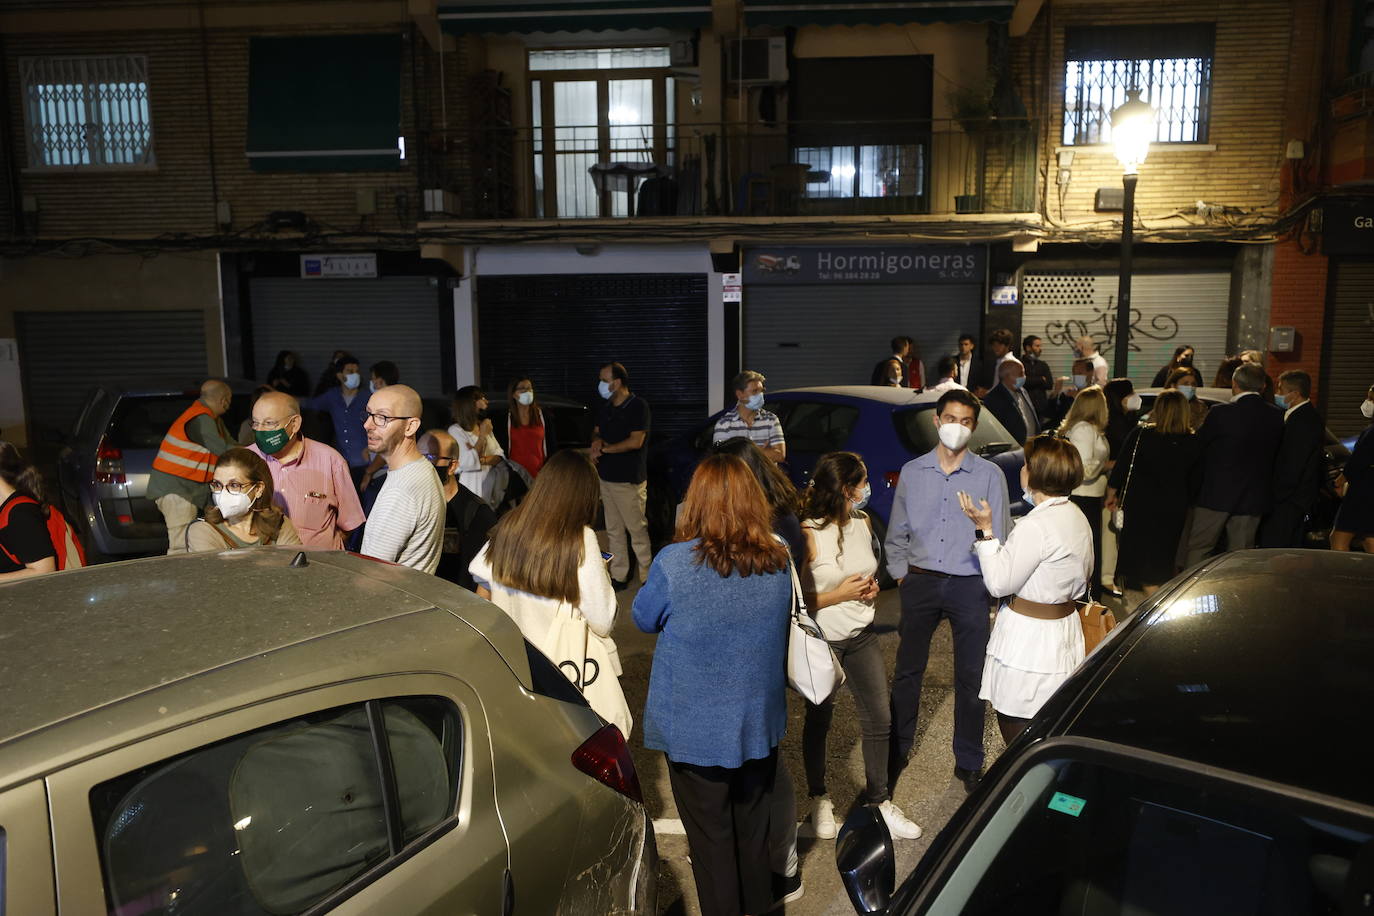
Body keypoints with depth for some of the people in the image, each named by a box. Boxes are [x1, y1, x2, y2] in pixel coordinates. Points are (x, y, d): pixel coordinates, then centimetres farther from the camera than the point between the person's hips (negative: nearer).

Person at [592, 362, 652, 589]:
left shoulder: (637, 406, -10)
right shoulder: (606, 406, 13)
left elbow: (636, 441, -17)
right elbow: (596, 432, 22)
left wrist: (606, 448, -10)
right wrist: (596, 442, -3)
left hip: (628, 480, -8)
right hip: (606, 477, 8)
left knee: (636, 529, -5)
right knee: (613, 530, 11)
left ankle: (648, 577, 2)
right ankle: (618, 576, 18)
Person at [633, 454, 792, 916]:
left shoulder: (675, 563, -22)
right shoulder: (779, 560, -9)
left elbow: (644, 618, -4)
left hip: (696, 729, -4)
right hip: (759, 722, 4)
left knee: (712, 842, 13)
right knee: (753, 834, 23)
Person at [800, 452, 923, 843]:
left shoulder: (863, 522, 0)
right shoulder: (808, 535, -22)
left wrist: (871, 587, -2)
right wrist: (838, 595, -22)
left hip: (861, 636, 6)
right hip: (821, 641, -6)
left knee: (880, 718, 9)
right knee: (819, 720, 14)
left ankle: (878, 799, 28)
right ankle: (819, 798, 35)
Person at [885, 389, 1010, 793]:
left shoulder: (989, 475, -2)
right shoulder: (912, 472, 4)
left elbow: (1000, 536, -1)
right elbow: (897, 532, 12)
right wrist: (900, 573, 4)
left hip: (970, 585, -1)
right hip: (921, 582, 2)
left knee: (971, 677, 8)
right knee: (907, 672, 10)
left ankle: (968, 762, 25)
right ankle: (897, 750, 27)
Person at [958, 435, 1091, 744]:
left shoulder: (1036, 525, -23)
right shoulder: (1077, 517, 6)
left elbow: (998, 583, -18)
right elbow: (1083, 575, 17)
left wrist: (985, 530, -14)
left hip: (1028, 644, -9)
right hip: (1064, 634, 10)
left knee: (1018, 739, 3)